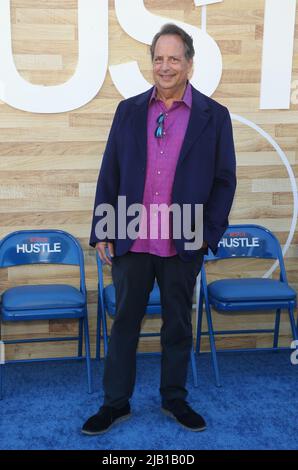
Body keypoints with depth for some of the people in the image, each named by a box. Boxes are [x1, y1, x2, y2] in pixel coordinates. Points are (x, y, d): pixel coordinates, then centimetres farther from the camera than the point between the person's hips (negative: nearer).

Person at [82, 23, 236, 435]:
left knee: (178, 327, 14)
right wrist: (101, 232, 1)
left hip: (184, 246, -1)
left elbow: (224, 181, 1)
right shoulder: (129, 110, 4)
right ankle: (116, 403, 27)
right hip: (131, 242, 1)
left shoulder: (214, 116, 0)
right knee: (124, 324, 11)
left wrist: (209, 234, -5)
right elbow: (109, 175, 5)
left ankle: (174, 398, 32)